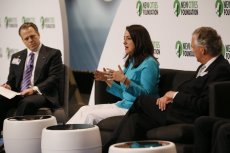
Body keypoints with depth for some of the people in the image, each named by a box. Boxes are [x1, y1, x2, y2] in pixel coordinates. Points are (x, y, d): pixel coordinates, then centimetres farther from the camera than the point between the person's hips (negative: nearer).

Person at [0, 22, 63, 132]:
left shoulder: (53, 54, 5)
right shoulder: (16, 57, 23)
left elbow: (54, 78, -5)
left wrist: (35, 89, -20)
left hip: (42, 95, -5)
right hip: (18, 94, 5)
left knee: (27, 102, -39)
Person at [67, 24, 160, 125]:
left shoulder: (149, 64, -11)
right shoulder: (131, 62, 17)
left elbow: (146, 94, -20)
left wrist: (125, 80, -28)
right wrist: (108, 80, 9)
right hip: (124, 104, 9)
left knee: (90, 115, -17)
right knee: (84, 109, -4)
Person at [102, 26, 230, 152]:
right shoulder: (205, 67, 20)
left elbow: (203, 105, -21)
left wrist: (175, 95, -10)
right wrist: (169, 96, -2)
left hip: (187, 119, -9)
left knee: (142, 101, -4)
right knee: (136, 119, -7)